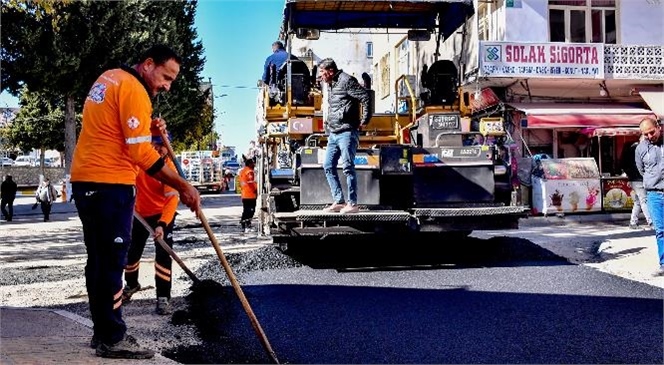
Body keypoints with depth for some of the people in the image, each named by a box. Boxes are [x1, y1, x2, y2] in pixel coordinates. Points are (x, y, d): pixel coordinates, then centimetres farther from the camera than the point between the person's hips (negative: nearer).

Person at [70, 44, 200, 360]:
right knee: (112, 261, -5)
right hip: (110, 184, -10)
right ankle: (112, 339, 0)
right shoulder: (134, 90, -13)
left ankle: (102, 331, 21)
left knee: (99, 259, 13)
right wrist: (183, 187, -16)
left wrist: (147, 127, 9)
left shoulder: (109, 78, 17)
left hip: (84, 180, 10)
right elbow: (141, 153, -20)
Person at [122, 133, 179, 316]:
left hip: (162, 214, -4)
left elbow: (172, 199, -29)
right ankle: (131, 285, 42)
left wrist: (162, 224, -40)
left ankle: (163, 297, -9)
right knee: (132, 251, 15)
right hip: (140, 213, 4)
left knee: (163, 254, -16)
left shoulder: (169, 167, -23)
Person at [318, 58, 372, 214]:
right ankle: (339, 201, 12)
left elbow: (366, 97, -16)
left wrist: (365, 120, -13)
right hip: (333, 134, 10)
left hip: (347, 132, -10)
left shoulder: (346, 81, -9)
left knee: (348, 167, -7)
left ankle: (352, 203, -1)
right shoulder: (330, 85, 19)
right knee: (328, 166, 7)